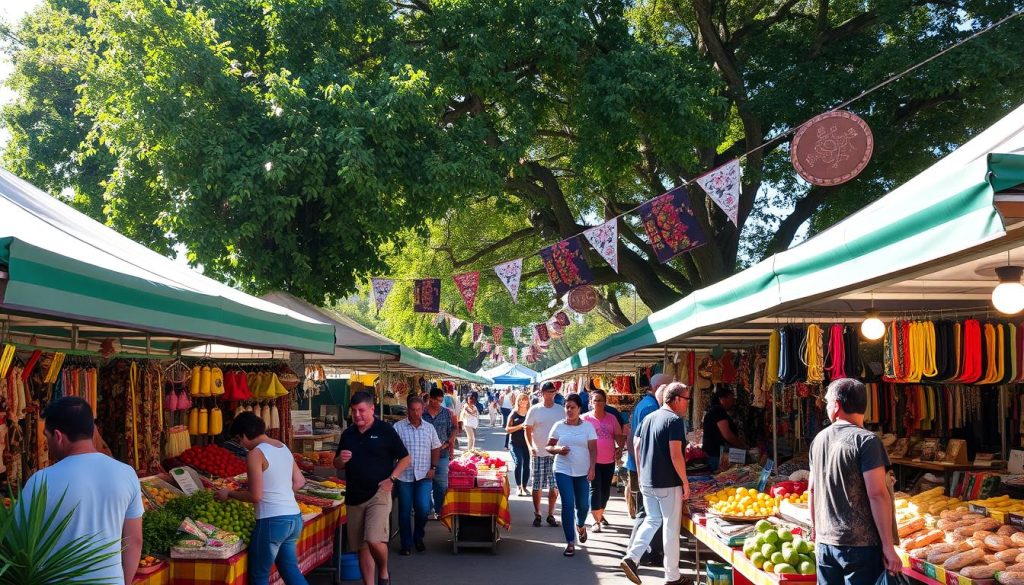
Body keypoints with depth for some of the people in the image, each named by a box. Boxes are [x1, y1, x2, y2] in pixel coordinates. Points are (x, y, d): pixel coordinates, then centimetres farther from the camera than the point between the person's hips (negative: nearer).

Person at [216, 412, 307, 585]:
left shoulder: (255, 454, -12)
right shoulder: (283, 447, 11)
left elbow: (255, 496, -13)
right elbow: (299, 482, 15)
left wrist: (229, 494, 0)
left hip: (272, 521, -8)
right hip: (294, 518, 8)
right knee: (290, 568, 18)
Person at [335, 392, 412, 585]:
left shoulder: (385, 431, -4)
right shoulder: (347, 434, 10)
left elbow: (405, 458, 1)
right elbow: (337, 465, 18)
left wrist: (391, 478, -11)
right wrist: (341, 459, -5)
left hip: (378, 494, -5)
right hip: (354, 497, 5)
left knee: (374, 540, -19)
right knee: (362, 547, 8)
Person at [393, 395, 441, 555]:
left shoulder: (429, 428, 7)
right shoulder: (398, 427, -2)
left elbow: (436, 449, 14)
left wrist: (433, 467, 2)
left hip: (424, 476, 1)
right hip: (404, 475, -1)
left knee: (423, 508, -9)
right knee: (404, 511, 4)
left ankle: (418, 537, 16)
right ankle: (406, 544, 18)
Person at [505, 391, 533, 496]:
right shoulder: (513, 414, 2)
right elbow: (508, 429, -3)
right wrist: (520, 426, -16)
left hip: (527, 443, 2)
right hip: (515, 443, -2)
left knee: (526, 465, 1)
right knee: (519, 462, -17)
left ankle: (524, 487, 17)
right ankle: (518, 486, -6)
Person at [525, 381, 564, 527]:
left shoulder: (561, 411, 4)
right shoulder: (534, 410, -1)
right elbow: (528, 430, -1)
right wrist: (530, 447, -15)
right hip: (538, 454, -2)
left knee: (554, 486, 5)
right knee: (537, 486, 4)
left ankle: (551, 515, 16)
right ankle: (537, 515, 16)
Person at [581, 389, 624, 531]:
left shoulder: (612, 418, 5)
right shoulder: (585, 418, -4)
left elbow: (619, 435, 9)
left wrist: (620, 447, -10)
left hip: (609, 460, 4)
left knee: (606, 489, 14)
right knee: (595, 488, -8)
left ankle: (600, 513, 35)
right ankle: (596, 520, -5)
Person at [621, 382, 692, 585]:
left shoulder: (649, 418, 9)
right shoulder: (674, 420, -15)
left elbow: (637, 447, 13)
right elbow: (675, 455, -21)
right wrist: (686, 483, -13)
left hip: (646, 482, 7)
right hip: (668, 484, -7)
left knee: (652, 520, 20)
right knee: (671, 528, 3)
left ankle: (631, 557, 4)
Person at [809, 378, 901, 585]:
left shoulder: (818, 440, 7)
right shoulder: (866, 441, -12)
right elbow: (877, 494, -17)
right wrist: (888, 546, -14)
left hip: (825, 542, 6)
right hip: (861, 544, -6)